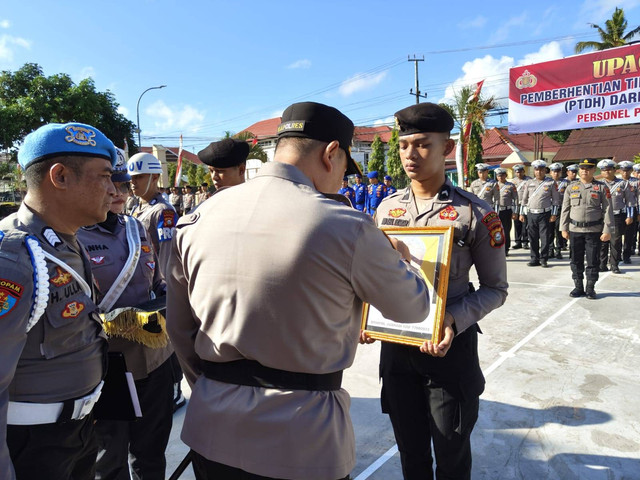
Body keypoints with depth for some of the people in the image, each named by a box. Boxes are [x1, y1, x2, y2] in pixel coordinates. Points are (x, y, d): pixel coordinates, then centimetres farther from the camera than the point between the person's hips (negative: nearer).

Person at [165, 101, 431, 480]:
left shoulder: (198, 219, -2)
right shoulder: (347, 227, -17)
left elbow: (180, 328, 7)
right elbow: (413, 306, -1)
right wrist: (398, 258, 18)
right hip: (301, 445, -3)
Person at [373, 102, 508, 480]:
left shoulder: (476, 213, -11)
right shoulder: (387, 207, 2)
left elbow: (496, 288, -5)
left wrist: (454, 321, -22)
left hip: (450, 347, -3)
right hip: (395, 346, 4)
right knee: (410, 449, 21)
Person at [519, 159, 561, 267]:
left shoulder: (551, 183, 2)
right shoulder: (529, 183, 10)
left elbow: (556, 200, 2)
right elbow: (524, 199, 13)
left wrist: (554, 214, -4)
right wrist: (521, 214, 9)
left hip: (544, 214, -3)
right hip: (531, 214, 3)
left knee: (544, 237, -2)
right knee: (533, 238, 6)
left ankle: (543, 259, 8)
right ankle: (535, 259, 15)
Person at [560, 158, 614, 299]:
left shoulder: (601, 187, 1)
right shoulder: (572, 187, 6)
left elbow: (608, 210, -1)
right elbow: (565, 208, 8)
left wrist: (607, 230, -6)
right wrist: (564, 228, 3)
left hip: (594, 230, -2)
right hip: (575, 230, 2)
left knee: (593, 261, 4)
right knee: (576, 260, 7)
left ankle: (590, 288, 16)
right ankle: (578, 287, 19)